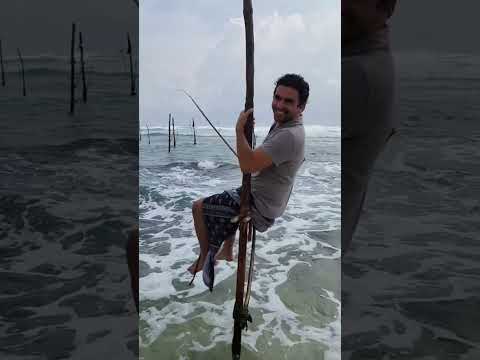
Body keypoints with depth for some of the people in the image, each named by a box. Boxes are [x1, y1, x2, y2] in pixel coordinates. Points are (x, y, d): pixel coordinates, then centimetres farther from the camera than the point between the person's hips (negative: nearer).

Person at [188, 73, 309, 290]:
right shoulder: (284, 125, 3)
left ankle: (204, 259, 19)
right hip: (263, 197, 10)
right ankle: (227, 253, 46)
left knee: (199, 207, 1)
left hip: (260, 207, -10)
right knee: (226, 202, 35)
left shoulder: (289, 135, -30)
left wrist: (239, 128, -27)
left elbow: (248, 165, -35)